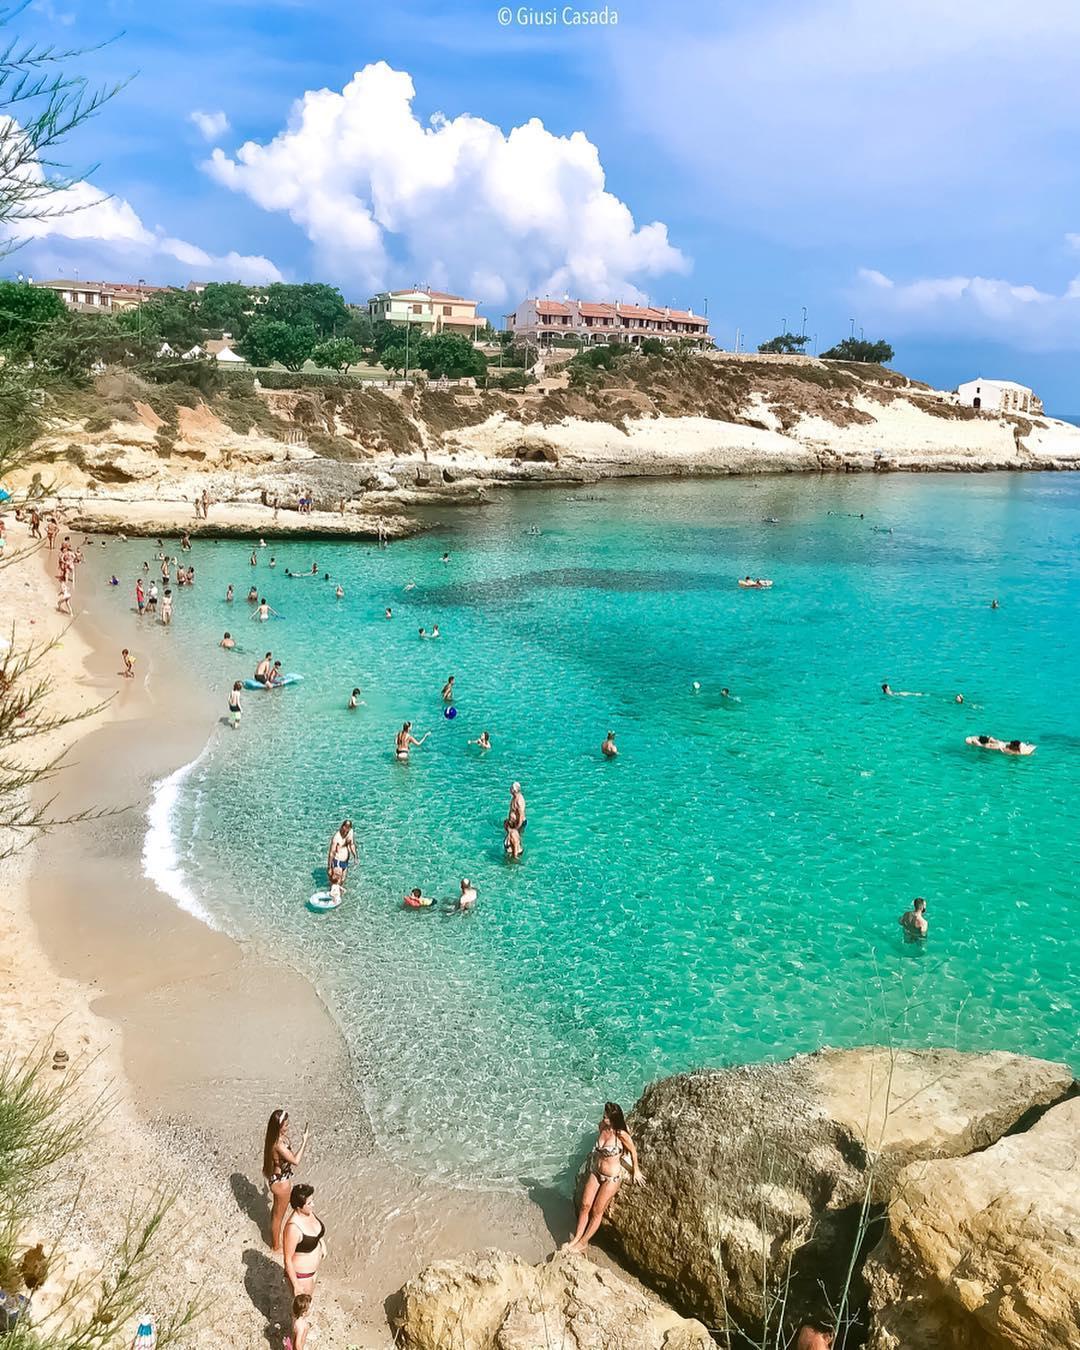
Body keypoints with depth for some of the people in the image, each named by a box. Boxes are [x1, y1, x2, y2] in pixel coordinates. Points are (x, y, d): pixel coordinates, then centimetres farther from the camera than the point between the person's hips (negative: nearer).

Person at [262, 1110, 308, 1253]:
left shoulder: (277, 1137, -10)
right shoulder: (279, 1144, -38)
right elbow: (295, 1161, -31)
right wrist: (304, 1142, -28)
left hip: (277, 1178, 9)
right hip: (281, 1183, -9)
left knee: (276, 1209, 31)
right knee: (279, 1215, 15)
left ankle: (274, 1237, 55)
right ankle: (276, 1246, 36)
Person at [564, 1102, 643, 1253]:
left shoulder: (621, 1134, -27)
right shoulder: (601, 1126, -9)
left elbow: (633, 1151, -10)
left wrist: (636, 1170, 2)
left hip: (611, 1177, -6)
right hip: (595, 1172, 6)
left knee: (596, 1212, 7)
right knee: (585, 1205, 8)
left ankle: (583, 1243, 22)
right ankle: (576, 1238, 21)